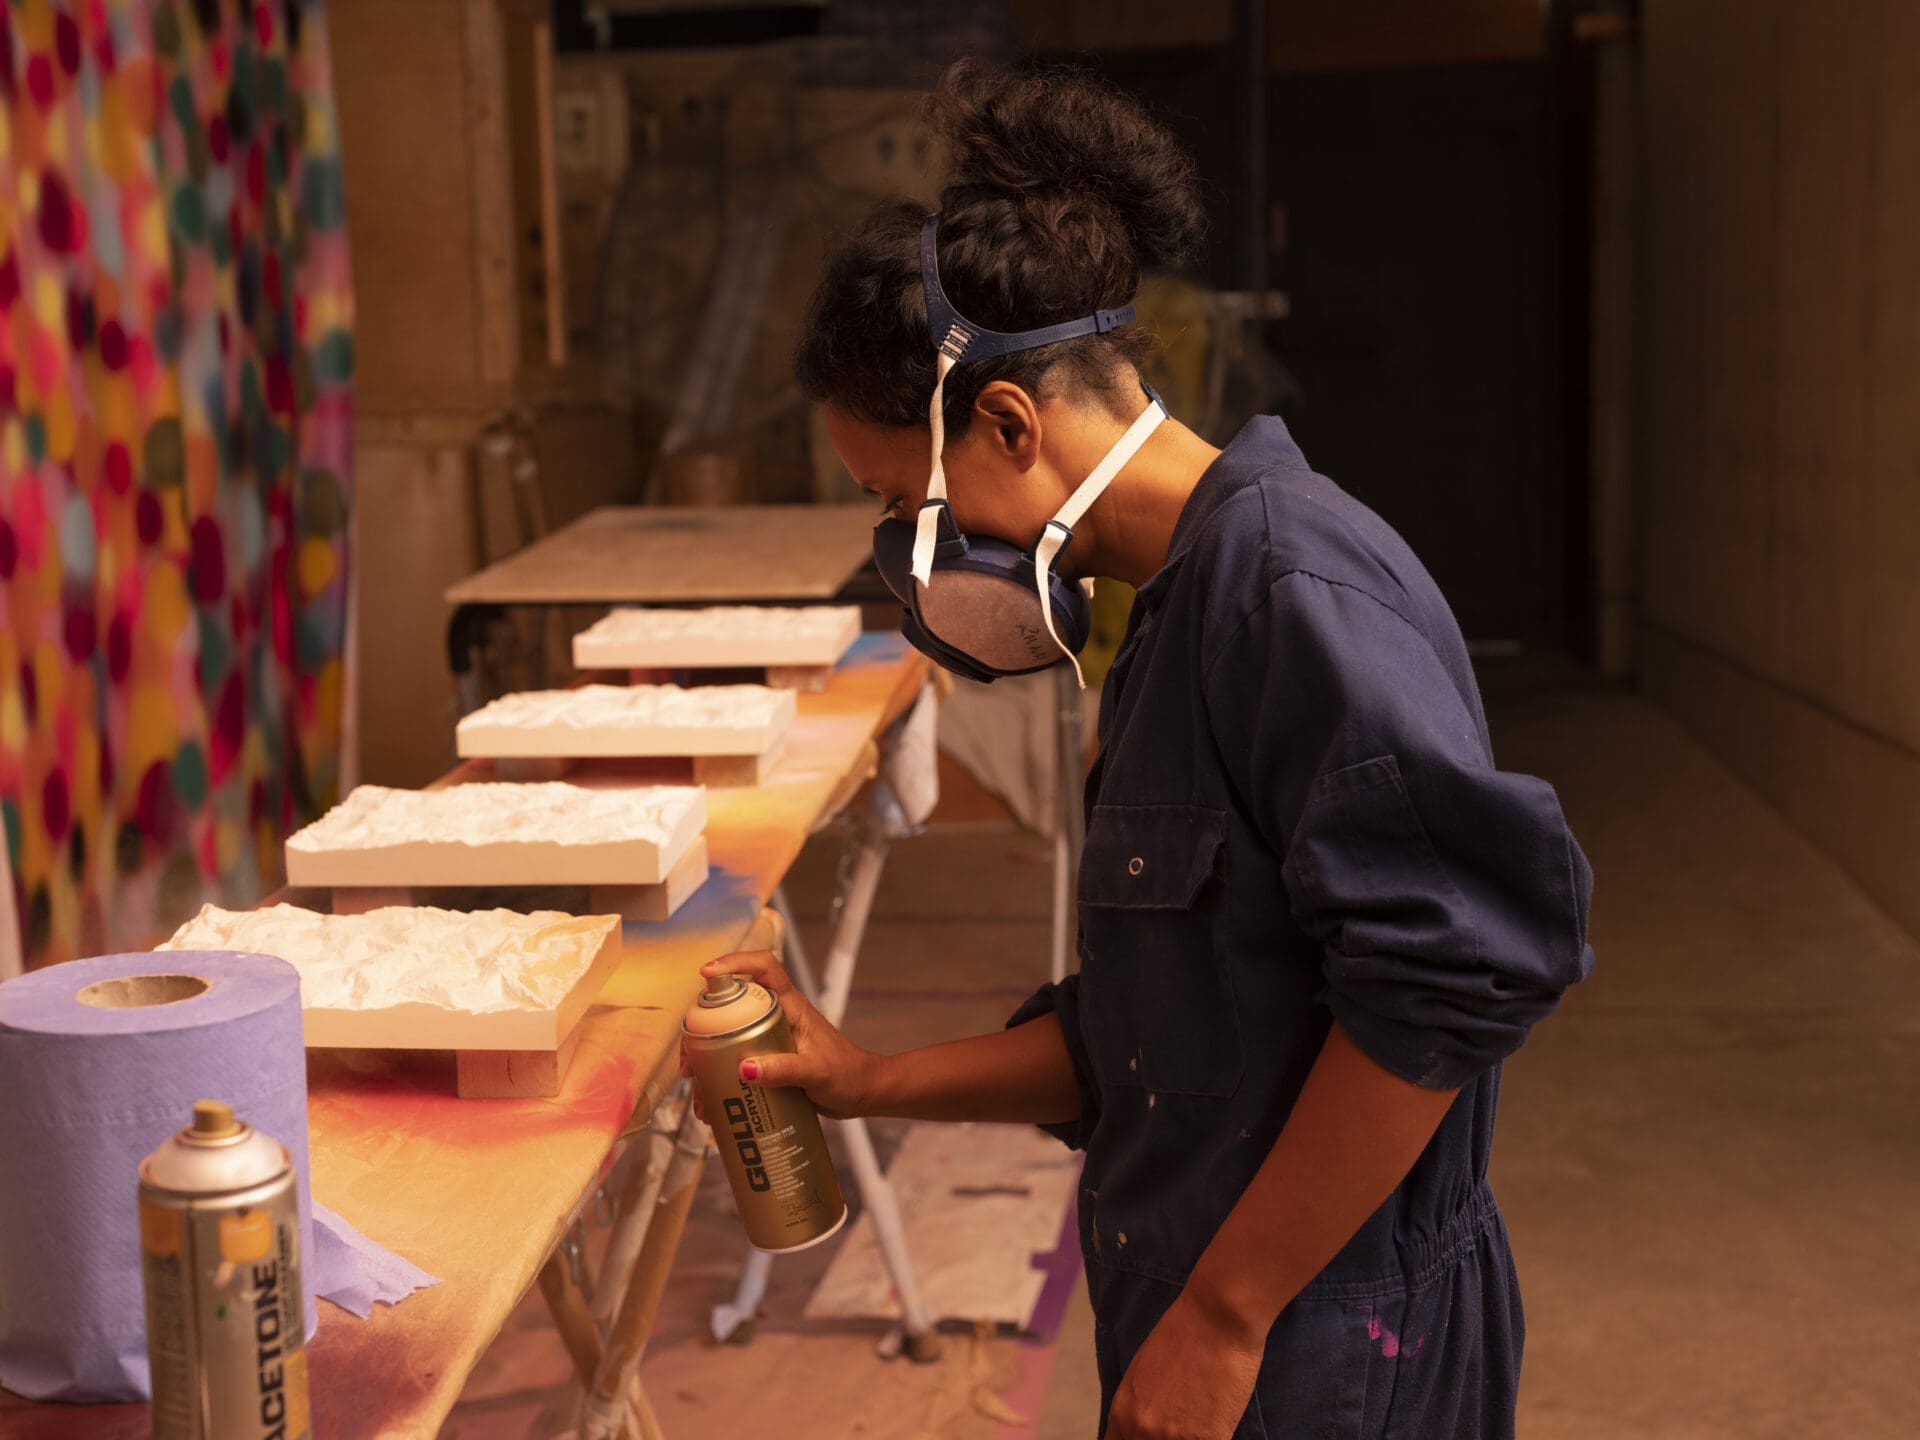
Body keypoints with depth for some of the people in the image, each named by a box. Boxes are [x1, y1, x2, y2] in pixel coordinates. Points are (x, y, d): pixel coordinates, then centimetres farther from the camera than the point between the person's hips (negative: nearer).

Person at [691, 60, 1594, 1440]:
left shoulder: (1295, 583, -19)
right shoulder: (1184, 605, 11)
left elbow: (1451, 977, -27)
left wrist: (1224, 1320, -21)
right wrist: (877, 1083, 9)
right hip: (1207, 1326, 9)